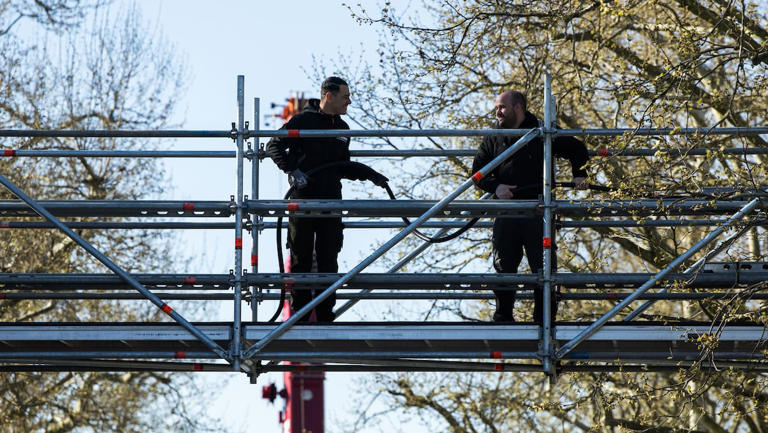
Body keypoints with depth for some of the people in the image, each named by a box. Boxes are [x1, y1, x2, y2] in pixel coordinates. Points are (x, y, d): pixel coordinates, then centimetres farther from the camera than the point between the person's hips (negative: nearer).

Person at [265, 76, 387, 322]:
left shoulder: (342, 129, 14)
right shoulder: (302, 121, -5)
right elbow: (273, 147, -10)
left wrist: (368, 174, 10)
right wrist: (292, 170, -24)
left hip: (331, 201, 5)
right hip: (303, 200, -5)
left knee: (329, 260, 4)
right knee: (301, 259, 1)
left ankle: (325, 316, 8)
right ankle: (300, 316, 6)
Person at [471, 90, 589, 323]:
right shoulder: (493, 140, 11)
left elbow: (577, 149, 16)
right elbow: (478, 171, 9)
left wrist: (579, 174, 1)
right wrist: (495, 186, -9)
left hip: (538, 213, -2)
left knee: (544, 268, -3)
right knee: (504, 268, 2)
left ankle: (544, 319, 4)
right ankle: (502, 318, 13)